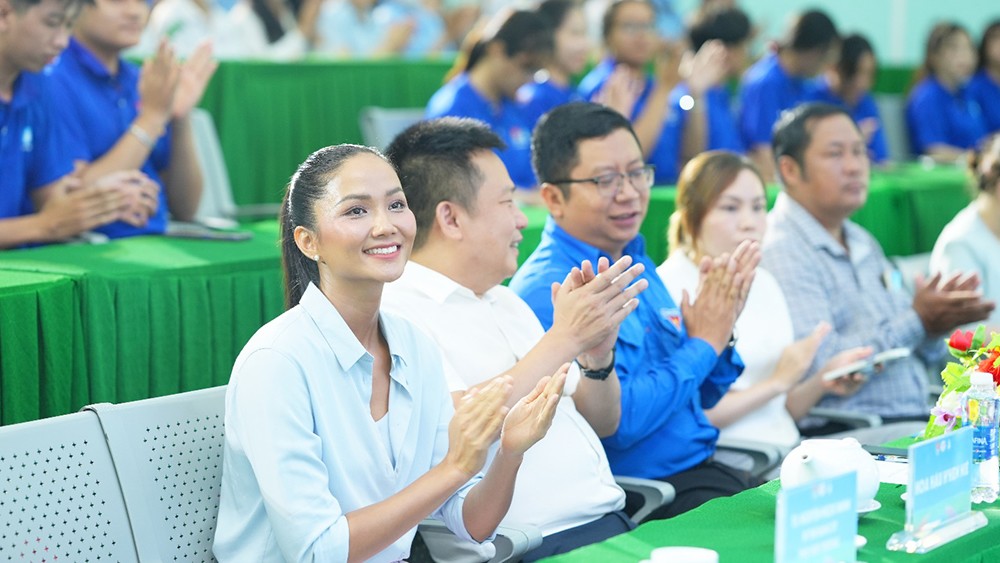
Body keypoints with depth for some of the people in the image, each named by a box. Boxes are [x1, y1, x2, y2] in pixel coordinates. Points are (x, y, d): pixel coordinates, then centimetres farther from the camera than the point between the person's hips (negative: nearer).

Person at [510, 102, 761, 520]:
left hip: (704, 470, 9)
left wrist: (720, 332, 0)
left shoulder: (637, 264, 12)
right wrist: (701, 344, -11)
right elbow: (618, 422, -22)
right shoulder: (547, 292, -14)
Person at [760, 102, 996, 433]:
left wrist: (937, 320, 1)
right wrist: (917, 320, -14)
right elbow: (822, 365, -19)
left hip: (916, 417, 9)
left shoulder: (864, 243, 20)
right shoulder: (780, 253, -9)